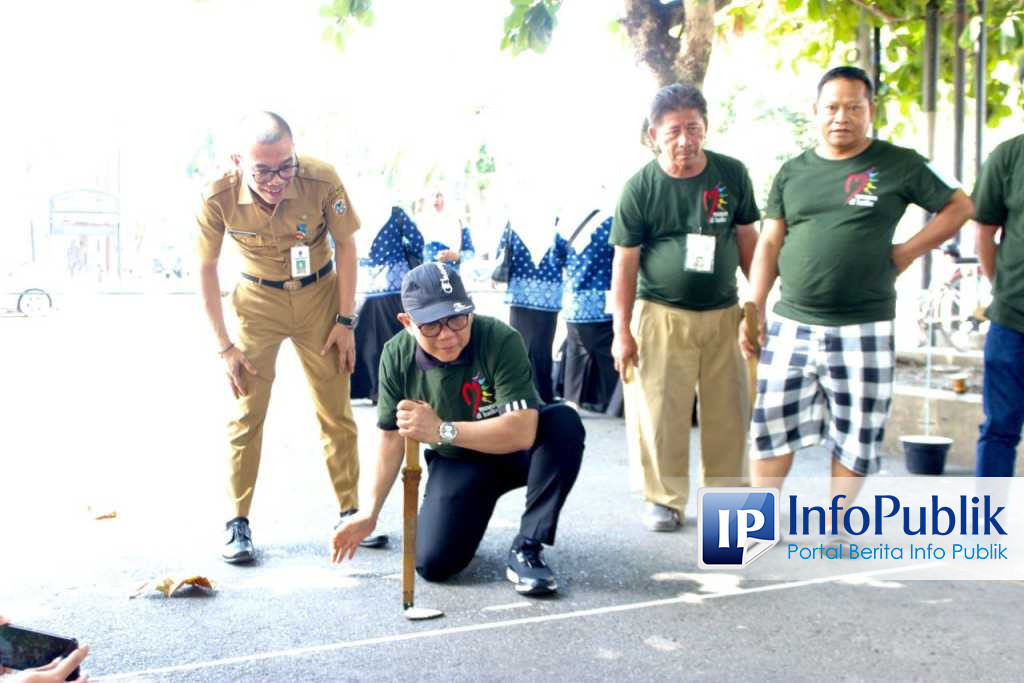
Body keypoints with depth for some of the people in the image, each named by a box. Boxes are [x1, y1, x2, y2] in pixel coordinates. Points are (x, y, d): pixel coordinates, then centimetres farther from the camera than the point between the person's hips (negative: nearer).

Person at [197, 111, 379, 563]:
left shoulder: (322, 181, -26)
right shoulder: (219, 198, -24)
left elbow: (346, 246, -9)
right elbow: (207, 267, -8)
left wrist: (346, 321, -8)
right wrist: (223, 345, -8)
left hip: (320, 295, 1)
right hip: (258, 301, 0)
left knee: (336, 411, 5)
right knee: (247, 412, -3)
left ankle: (350, 511, 18)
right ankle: (238, 521, 8)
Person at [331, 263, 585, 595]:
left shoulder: (501, 340, -29)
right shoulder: (396, 355, -15)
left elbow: (523, 431, -37)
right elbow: (392, 434, -2)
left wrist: (442, 430, -46)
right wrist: (370, 512, 0)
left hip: (514, 453, -2)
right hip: (455, 463, 2)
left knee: (564, 422, -34)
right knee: (434, 563, -16)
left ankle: (526, 549, -20)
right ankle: (470, 513, 21)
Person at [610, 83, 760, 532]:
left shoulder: (732, 174, -1)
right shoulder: (640, 188, -8)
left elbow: (747, 240, 9)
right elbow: (625, 262, -5)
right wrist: (622, 331, -7)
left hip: (723, 314, 3)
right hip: (662, 315, -2)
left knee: (729, 412, 8)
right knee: (660, 413, -1)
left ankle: (727, 496, 24)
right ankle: (664, 500, 15)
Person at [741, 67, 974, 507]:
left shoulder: (899, 165, 1)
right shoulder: (792, 173, 10)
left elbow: (960, 207, 8)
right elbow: (769, 243, 10)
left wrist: (908, 251, -2)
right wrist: (754, 310, 2)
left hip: (863, 329, -2)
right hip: (791, 325, 2)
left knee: (856, 435, 6)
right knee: (772, 422, 4)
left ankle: (836, 533, 22)